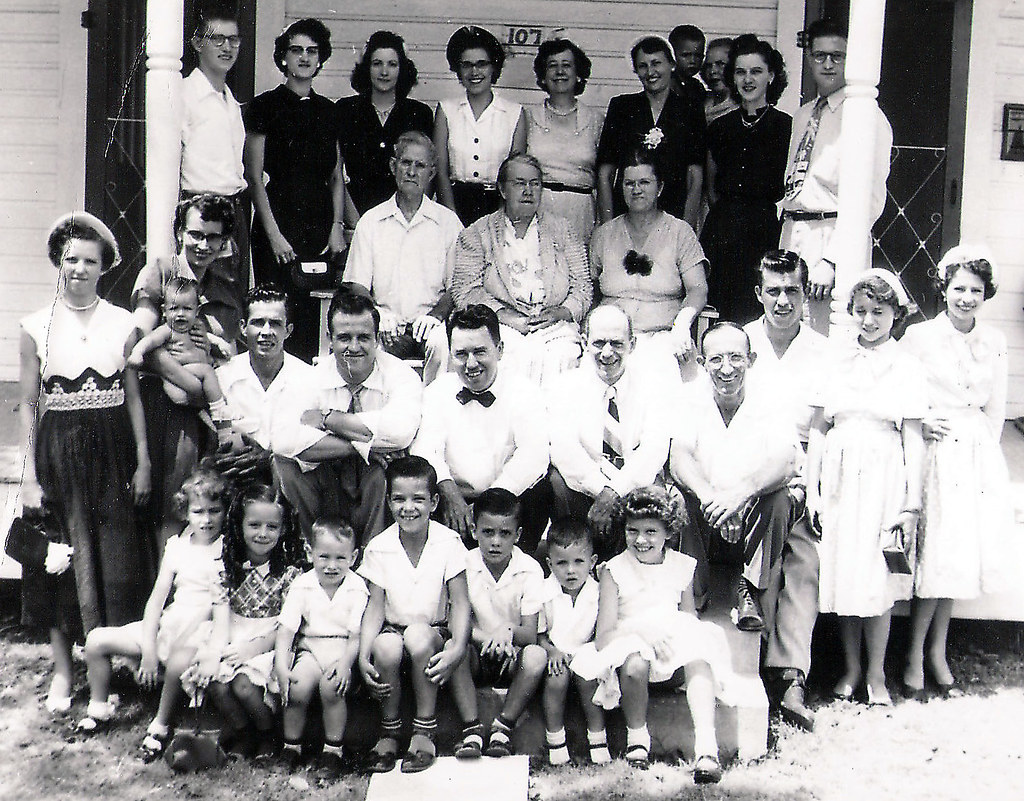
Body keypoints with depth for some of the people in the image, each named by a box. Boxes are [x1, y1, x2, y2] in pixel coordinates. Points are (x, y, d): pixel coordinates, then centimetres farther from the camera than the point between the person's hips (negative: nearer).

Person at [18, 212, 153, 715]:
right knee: (61, 558, 5)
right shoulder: (37, 327, 1)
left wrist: (143, 462, 1)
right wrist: (29, 475, -2)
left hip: (112, 449, 1)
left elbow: (133, 398, 5)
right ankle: (63, 669, 18)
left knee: (114, 555, 4)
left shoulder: (122, 323, 3)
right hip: (58, 450, 0)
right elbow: (28, 405, 2)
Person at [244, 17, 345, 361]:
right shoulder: (265, 106, 1)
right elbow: (254, 177, -2)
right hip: (279, 225, -4)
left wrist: (337, 226, 3)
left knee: (314, 318, 1)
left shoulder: (327, 110, 14)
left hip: (321, 227, 4)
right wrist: (274, 234, -9)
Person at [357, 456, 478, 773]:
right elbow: (375, 606, -2)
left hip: (435, 631, -1)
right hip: (393, 628, 1)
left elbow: (460, 603, -9)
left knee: (418, 636, -34)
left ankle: (425, 733, -18)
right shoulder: (379, 548, -4)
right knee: (386, 647, -32)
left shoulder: (448, 542, -8)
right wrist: (363, 656, -16)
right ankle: (389, 732, -9)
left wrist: (457, 649, -26)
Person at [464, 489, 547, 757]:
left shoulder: (530, 570, -10)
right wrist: (487, 639, -33)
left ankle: (503, 728, -22)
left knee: (537, 654, -31)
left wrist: (508, 631, -40)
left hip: (513, 659, 0)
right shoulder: (464, 565, -7)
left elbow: (530, 635, -16)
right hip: (477, 660, 0)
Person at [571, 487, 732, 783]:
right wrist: (640, 628, -26)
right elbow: (603, 638, -7)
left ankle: (706, 745, -41)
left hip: (673, 646, 2)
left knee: (698, 659, -32)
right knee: (634, 665, -38)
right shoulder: (614, 570, 0)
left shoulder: (682, 566, 11)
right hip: (630, 642, -2)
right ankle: (637, 738, -13)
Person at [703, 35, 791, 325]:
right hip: (721, 233, 4)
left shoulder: (787, 127, 1)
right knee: (716, 319, 0)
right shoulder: (719, 127, 13)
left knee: (756, 319, -7)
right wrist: (727, 216, 13)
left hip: (766, 233, -4)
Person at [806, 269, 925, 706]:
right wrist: (812, 490, 0)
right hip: (839, 474, 2)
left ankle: (876, 674, 17)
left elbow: (913, 440, -1)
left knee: (877, 577, 2)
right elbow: (818, 428, 5)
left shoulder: (906, 366, 0)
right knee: (841, 572, 7)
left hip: (883, 477, -2)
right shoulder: (837, 358, 4)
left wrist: (912, 504, -4)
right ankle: (850, 668, 24)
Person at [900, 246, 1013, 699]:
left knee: (960, 555, 5)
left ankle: (936, 651, 18)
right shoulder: (918, 337, -3)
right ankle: (915, 655, 4)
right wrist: (920, 423, -11)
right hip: (934, 452, -4)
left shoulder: (994, 342, 9)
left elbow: (995, 408, 14)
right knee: (934, 554, -9)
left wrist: (983, 453, 9)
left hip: (978, 454, 4)